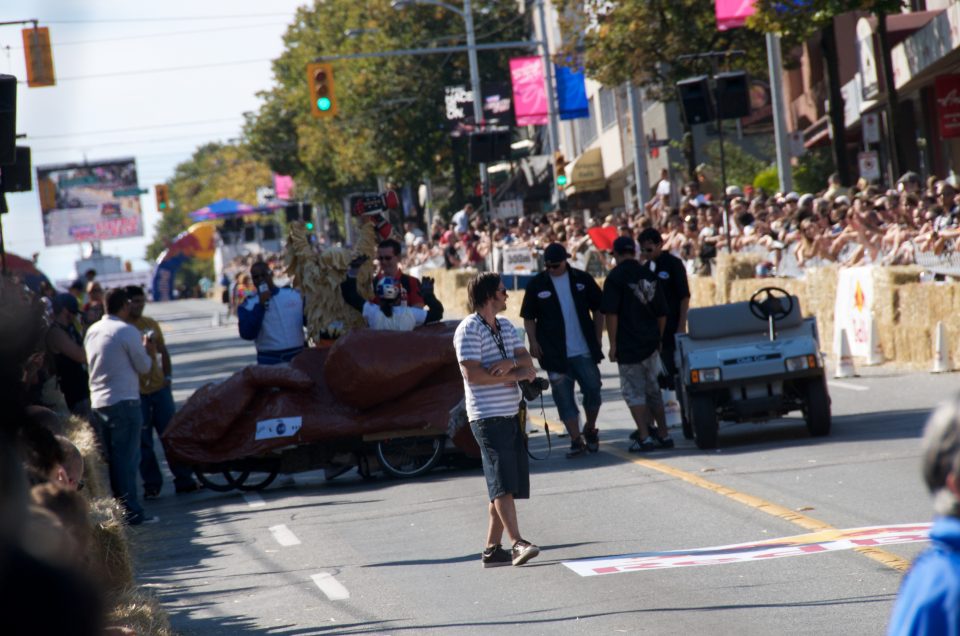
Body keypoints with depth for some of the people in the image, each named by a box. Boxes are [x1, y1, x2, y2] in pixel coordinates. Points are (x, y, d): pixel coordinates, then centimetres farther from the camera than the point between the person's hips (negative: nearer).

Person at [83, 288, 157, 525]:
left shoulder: (92, 331, 10)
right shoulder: (127, 331, -12)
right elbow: (143, 366, -7)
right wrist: (149, 352, 14)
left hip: (97, 403, 7)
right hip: (123, 402, -7)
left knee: (112, 459, 12)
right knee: (126, 459, -4)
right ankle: (131, 512, -3)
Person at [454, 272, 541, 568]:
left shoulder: (506, 327, 17)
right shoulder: (469, 330, -9)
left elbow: (527, 360, 10)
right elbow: (473, 374, -17)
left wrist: (510, 363, -14)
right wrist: (517, 374, -10)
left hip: (510, 414, 8)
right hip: (487, 417, -8)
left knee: (507, 484, 7)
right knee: (503, 482, -14)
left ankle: (492, 548, 11)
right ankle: (518, 543, -20)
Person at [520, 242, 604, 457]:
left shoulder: (582, 279, 4)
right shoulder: (536, 284, 1)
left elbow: (598, 309, 11)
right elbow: (528, 317, 4)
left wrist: (597, 337, 4)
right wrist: (533, 342, -7)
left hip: (584, 350, 1)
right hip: (555, 353, -1)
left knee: (592, 390, 0)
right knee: (564, 398, 0)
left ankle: (590, 430, 23)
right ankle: (576, 440, 4)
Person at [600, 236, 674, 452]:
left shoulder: (615, 277, -9)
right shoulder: (650, 276, 9)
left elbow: (612, 313, -15)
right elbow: (662, 313, 13)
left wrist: (613, 344, -10)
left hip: (628, 345, -6)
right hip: (651, 344, 6)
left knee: (634, 392, -1)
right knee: (654, 391, 14)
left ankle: (644, 438, -8)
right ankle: (664, 436, 16)